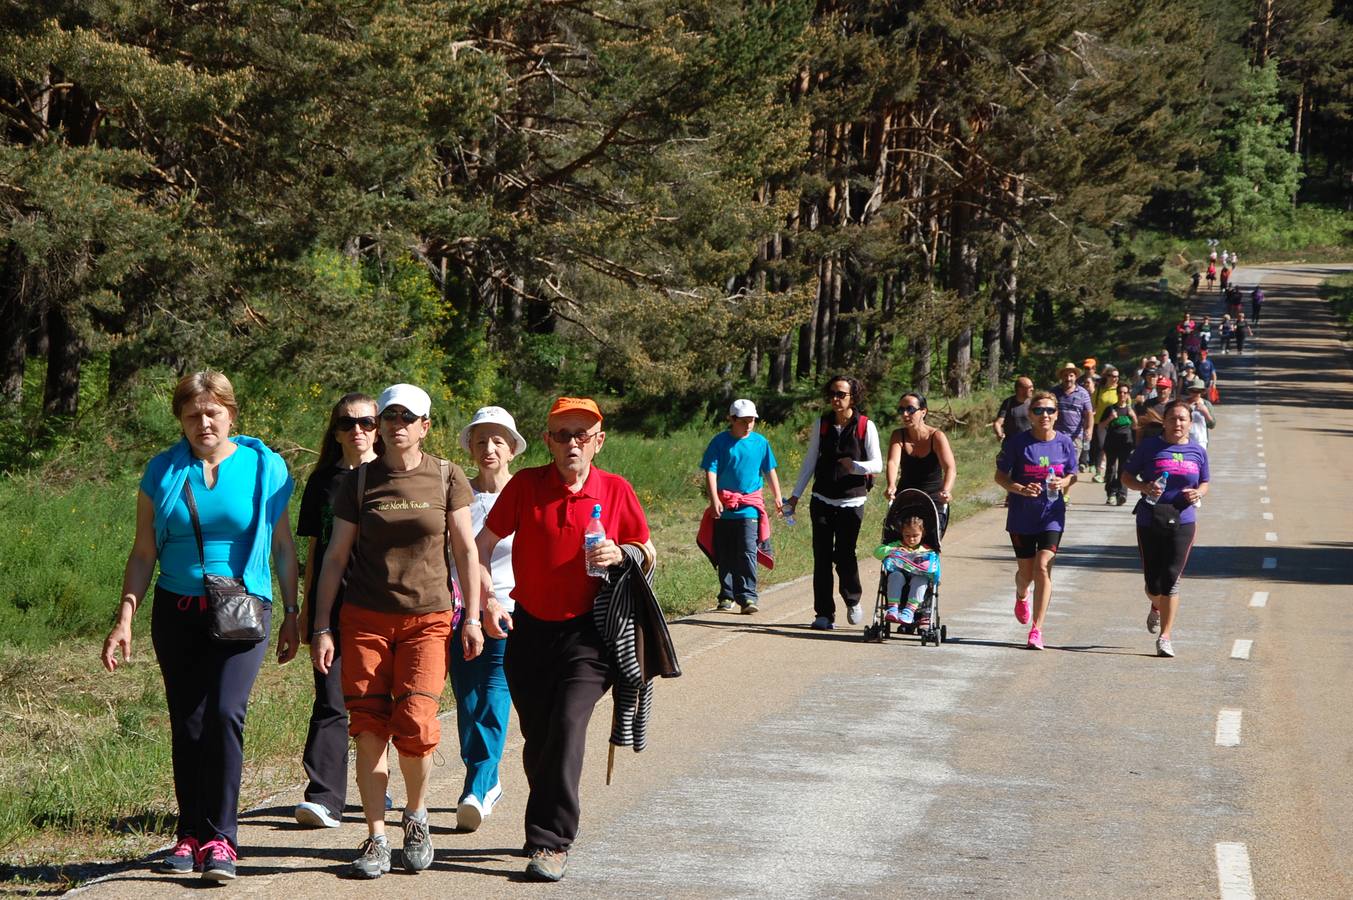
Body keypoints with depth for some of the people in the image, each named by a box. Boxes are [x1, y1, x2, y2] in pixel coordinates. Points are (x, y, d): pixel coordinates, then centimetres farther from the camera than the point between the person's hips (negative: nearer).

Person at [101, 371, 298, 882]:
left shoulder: (264, 467, 3)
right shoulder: (163, 472, 6)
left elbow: (283, 546, 10)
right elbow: (144, 553, 8)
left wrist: (292, 616, 8)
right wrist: (124, 620, 0)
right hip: (177, 611, 3)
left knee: (225, 714, -18)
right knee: (186, 725, 4)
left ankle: (220, 840, -14)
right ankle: (191, 836, 14)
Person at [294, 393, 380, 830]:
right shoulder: (322, 481, 10)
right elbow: (314, 548, 14)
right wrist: (305, 607, 11)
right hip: (332, 606, 1)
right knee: (330, 702, -6)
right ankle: (323, 798, -11)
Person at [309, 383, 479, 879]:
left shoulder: (447, 477, 4)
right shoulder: (360, 481, 5)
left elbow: (465, 552, 7)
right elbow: (335, 557, 6)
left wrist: (472, 618, 2)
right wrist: (322, 628, 1)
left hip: (429, 619, -1)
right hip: (365, 619, 1)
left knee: (414, 724, -13)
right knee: (368, 727, -4)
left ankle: (415, 815, 13)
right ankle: (376, 838, 5)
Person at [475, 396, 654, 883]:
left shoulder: (616, 491, 0)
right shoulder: (525, 485, -1)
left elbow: (648, 553, 11)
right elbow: (480, 546, 7)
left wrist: (621, 554, -11)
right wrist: (488, 599, -6)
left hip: (586, 632, -2)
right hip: (530, 629, 2)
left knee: (567, 727, -17)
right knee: (537, 739, 8)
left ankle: (551, 842, -16)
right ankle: (548, 826, 28)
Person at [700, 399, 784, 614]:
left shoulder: (760, 442, 7)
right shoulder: (721, 442, -1)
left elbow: (770, 471, 17)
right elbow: (711, 472, -6)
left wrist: (777, 497, 14)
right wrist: (714, 499, -16)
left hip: (749, 507, 0)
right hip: (724, 507, 0)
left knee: (748, 552, -12)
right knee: (725, 555, 8)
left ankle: (748, 596, -12)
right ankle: (727, 596, 19)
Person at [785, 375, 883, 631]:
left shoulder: (865, 426, -3)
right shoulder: (822, 424, 6)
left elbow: (877, 464, -4)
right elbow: (810, 462, 12)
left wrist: (856, 466, -25)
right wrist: (795, 495, 9)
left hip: (851, 501, -3)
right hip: (822, 500, 3)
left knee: (844, 554, -8)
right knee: (822, 557, -1)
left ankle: (853, 600, 19)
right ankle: (824, 614, 4)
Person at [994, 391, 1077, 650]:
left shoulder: (1065, 442, -2)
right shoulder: (1017, 442, -9)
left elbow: (1072, 475, 11)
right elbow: (1000, 476, -2)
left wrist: (1064, 483, -13)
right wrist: (1020, 489, -20)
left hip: (1052, 515, 0)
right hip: (1021, 516, 0)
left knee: (1043, 567, -15)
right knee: (1026, 572, 10)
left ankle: (1037, 629, -10)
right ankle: (1022, 596, 49)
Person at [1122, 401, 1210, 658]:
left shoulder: (1197, 452, 8)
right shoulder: (1149, 447, 0)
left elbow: (1205, 483, 20)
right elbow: (1127, 477, 5)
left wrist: (1198, 493, -3)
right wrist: (1145, 487, -15)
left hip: (1182, 523, 1)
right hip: (1150, 521, -1)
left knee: (1171, 579, -8)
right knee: (1153, 582, 4)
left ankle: (1165, 636, -3)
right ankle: (1157, 608, 41)